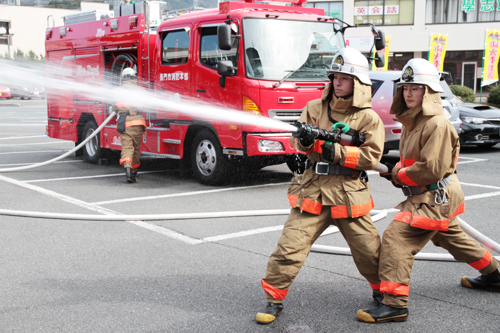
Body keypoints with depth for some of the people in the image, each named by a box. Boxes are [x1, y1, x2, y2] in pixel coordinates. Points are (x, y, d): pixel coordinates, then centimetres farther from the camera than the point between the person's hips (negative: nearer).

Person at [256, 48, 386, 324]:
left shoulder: (368, 118, 1)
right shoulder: (315, 108, 7)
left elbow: (371, 156, -8)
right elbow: (297, 142, 2)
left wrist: (336, 151, -17)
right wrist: (306, 141, -21)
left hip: (349, 194, 0)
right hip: (312, 190, 1)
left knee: (370, 250, 8)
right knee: (289, 247, -7)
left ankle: (381, 290, 36)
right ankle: (273, 299, 8)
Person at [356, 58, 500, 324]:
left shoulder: (437, 124, -20)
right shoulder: (413, 121, 11)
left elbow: (432, 169, -25)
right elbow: (410, 161, 19)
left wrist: (397, 175, -14)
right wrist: (396, 171, -2)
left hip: (435, 197, -11)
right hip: (432, 197, 11)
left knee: (396, 237, -18)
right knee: (452, 237, 27)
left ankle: (395, 304, -18)